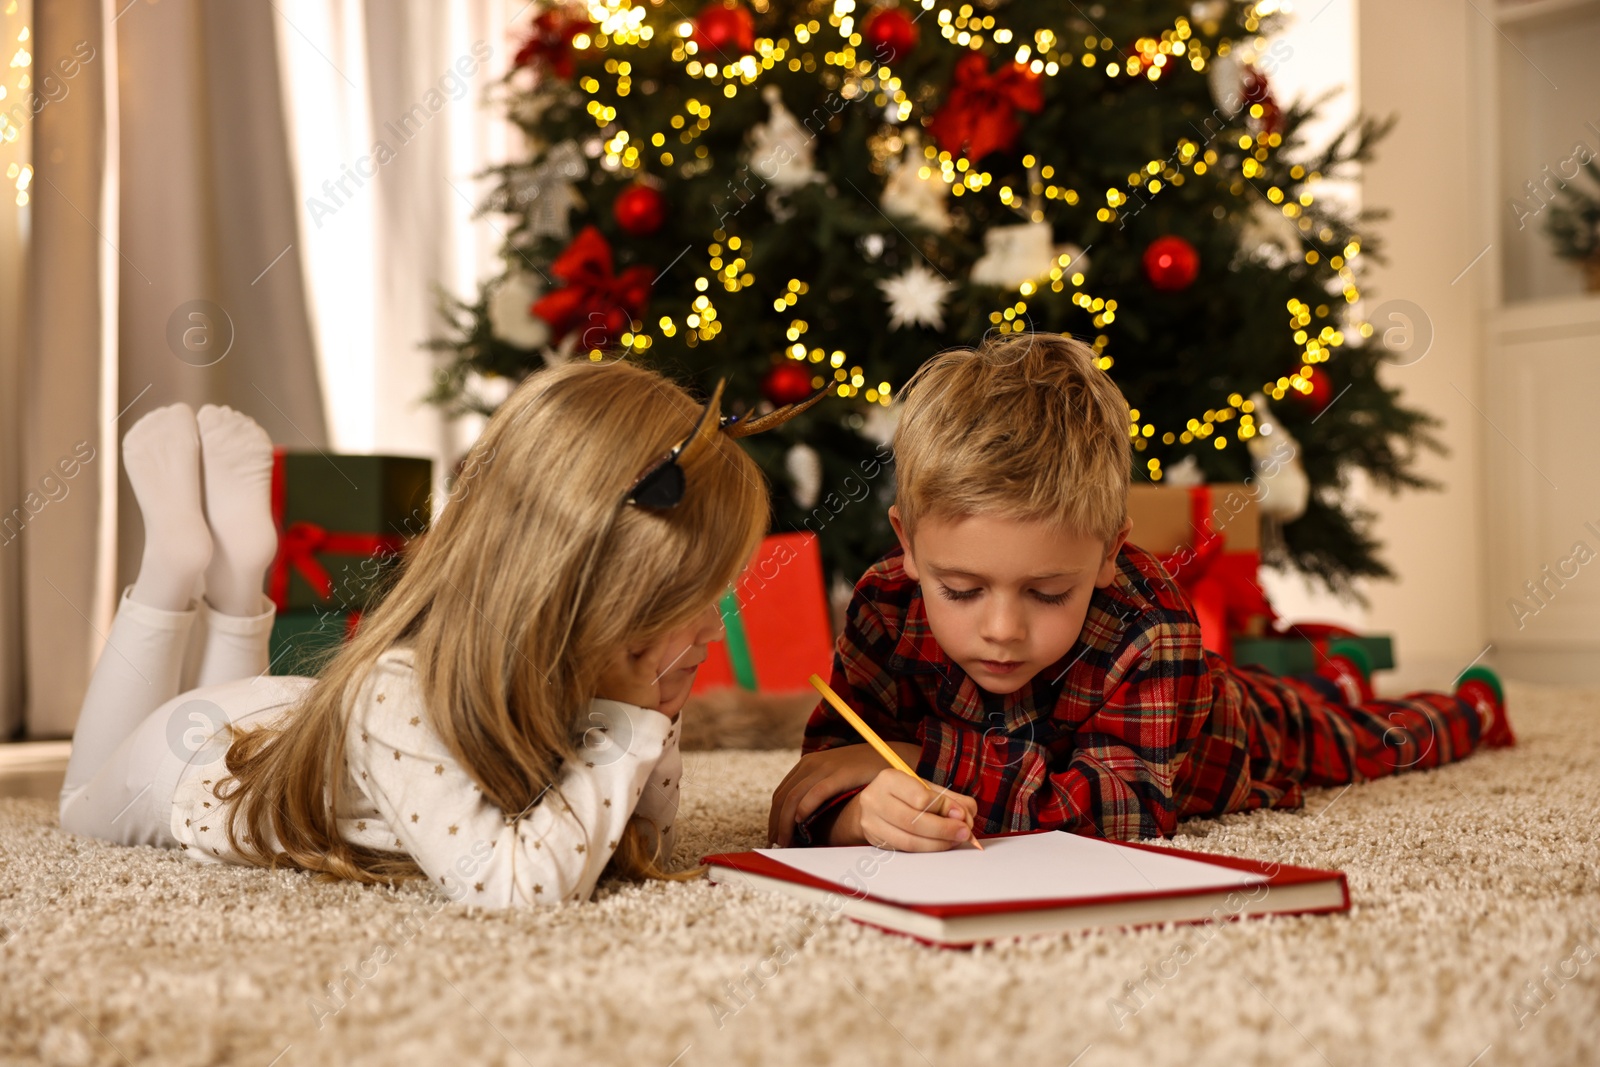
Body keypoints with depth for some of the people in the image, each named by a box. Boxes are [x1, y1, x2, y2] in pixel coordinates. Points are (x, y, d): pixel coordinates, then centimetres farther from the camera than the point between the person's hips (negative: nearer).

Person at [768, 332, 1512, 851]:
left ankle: (1473, 707, 59)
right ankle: (1319, 678, 61)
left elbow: (1131, 810, -50)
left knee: (1364, 740, 27)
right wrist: (865, 812, -63)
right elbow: (821, 782, -37)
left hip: (1242, 731, -3)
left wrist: (922, 757, -53)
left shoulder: (1145, 625, -46)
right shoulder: (887, 610, -37)